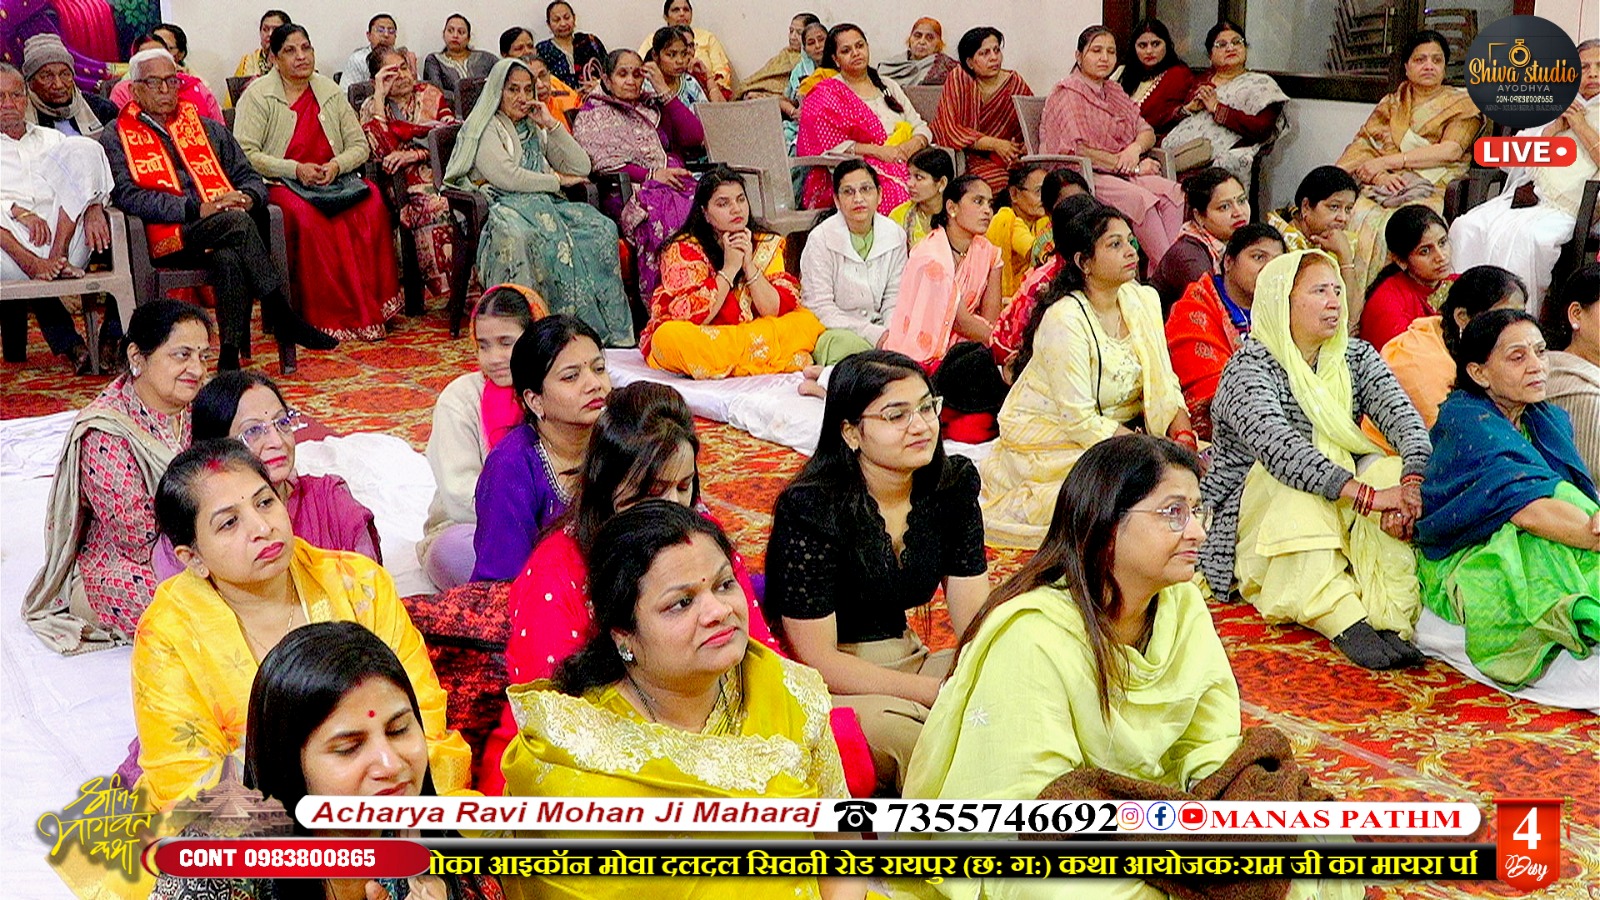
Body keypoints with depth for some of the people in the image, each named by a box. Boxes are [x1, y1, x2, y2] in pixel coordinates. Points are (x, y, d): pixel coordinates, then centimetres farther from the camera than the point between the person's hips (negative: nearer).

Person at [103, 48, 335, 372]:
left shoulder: (208, 128, 28)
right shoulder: (116, 138, 14)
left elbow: (250, 178, 23)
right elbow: (127, 196, -3)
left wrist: (247, 198, -5)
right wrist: (197, 210, -15)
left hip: (225, 233, 3)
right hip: (166, 239, -3)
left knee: (229, 259, -35)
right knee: (237, 223, -32)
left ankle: (232, 357, -37)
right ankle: (284, 319, -27)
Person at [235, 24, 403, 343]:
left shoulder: (330, 92, 13)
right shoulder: (258, 95, -2)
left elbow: (359, 145, 13)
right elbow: (245, 155, -10)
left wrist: (336, 165, -9)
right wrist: (296, 170, -19)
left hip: (332, 180, 4)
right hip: (280, 184, -4)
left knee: (372, 204, -27)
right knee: (307, 217, -37)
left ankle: (371, 308, -21)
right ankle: (330, 317, -27)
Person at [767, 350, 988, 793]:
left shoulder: (953, 483, -1)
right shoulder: (810, 509, -18)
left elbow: (977, 617, 0)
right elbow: (816, 660, -18)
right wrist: (941, 693, -24)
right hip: (828, 688, -6)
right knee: (892, 727, -37)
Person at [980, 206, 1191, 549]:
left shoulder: (1144, 301, 1)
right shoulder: (1065, 320, -21)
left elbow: (1164, 388, 2)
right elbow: (1081, 421, -24)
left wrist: (1184, 438, -17)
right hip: (1051, 442, -7)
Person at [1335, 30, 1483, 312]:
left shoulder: (1463, 104, 14)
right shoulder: (1391, 103, 24)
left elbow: (1451, 150, -4)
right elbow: (1361, 144, 10)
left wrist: (1388, 161, -9)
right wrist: (1378, 173, -13)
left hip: (1425, 191, -3)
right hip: (1378, 186, 3)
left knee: (1381, 228, -34)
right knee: (1354, 218, -31)